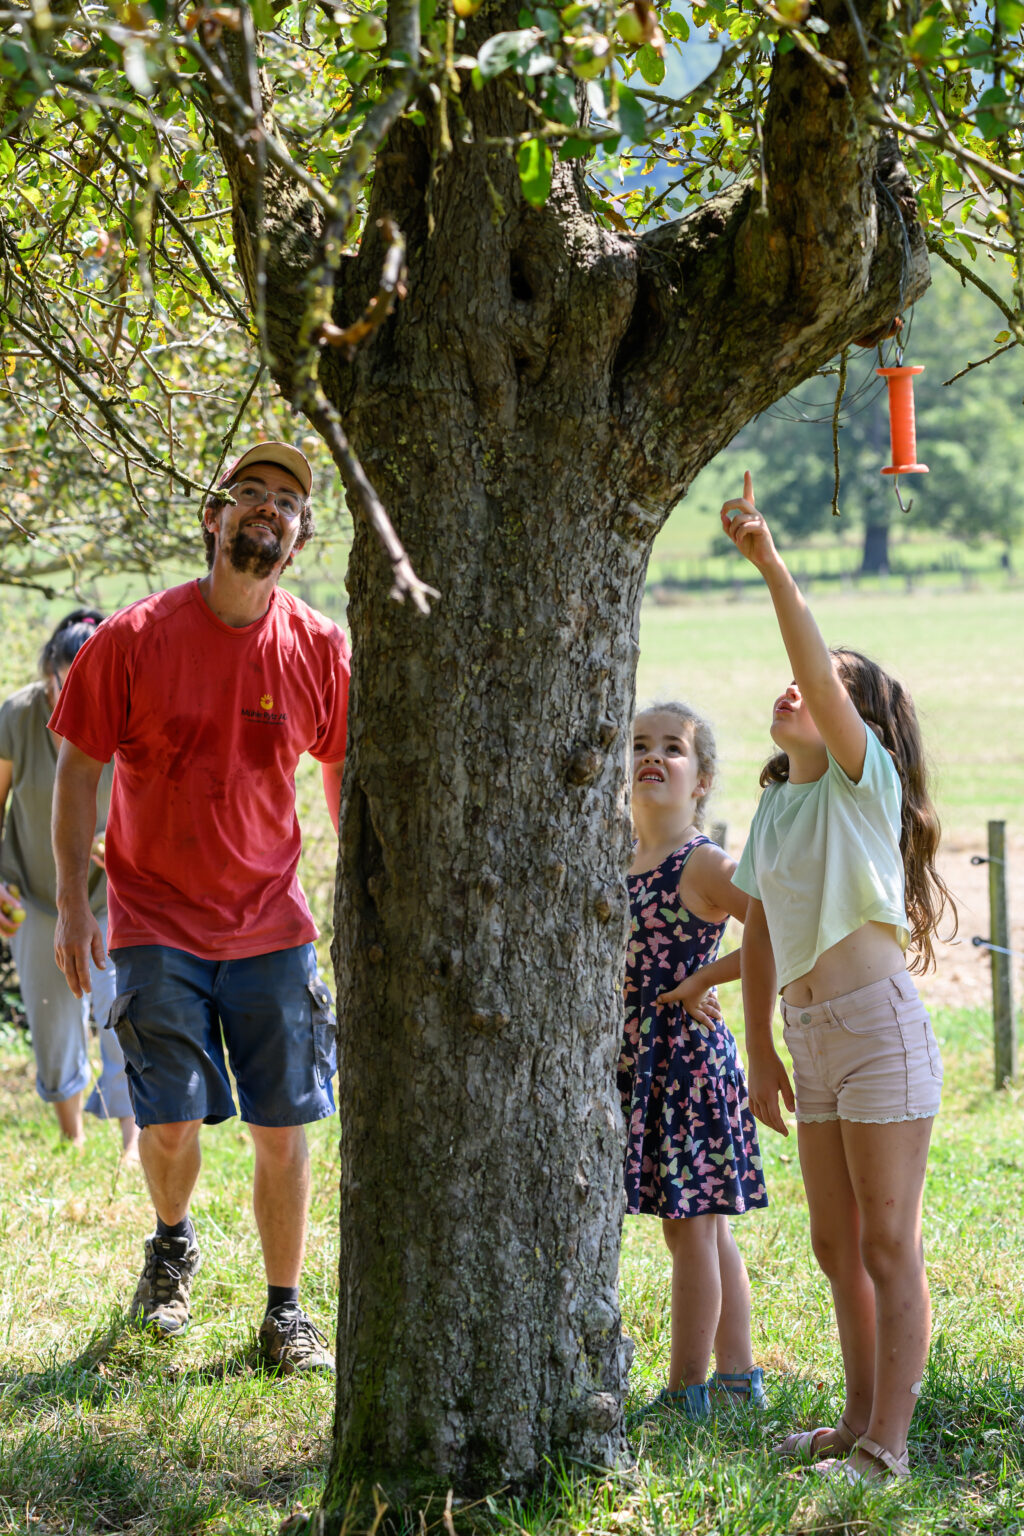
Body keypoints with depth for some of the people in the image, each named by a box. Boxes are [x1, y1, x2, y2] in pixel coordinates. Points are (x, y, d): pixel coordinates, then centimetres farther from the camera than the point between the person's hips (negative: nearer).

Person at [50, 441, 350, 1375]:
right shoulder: (134, 639, -9)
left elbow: (345, 773, 12)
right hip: (157, 922, -2)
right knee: (171, 1124, -5)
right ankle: (173, 1244, 28)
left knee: (283, 1128, 1)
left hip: (272, 925, 2)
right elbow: (79, 769, -1)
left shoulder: (320, 650, -2)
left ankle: (286, 1310, 17)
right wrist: (71, 902, -5)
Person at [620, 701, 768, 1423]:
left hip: (688, 1056, -8)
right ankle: (739, 1378, 22)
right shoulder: (619, 861, 10)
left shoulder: (705, 864, -13)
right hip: (642, 1060, 8)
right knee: (708, 1227, 14)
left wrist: (704, 980, -13)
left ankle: (688, 1389, 4)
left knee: (690, 1226, -2)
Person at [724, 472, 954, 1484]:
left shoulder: (863, 776, -7)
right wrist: (760, 1054, 16)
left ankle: (888, 1446, 1)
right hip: (809, 1032, 8)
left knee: (889, 1247, -3)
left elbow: (821, 674, -24)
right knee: (836, 1245, 14)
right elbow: (759, 934, 17)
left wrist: (771, 566, -29)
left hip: (877, 1023, -8)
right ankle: (861, 1421, 26)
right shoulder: (777, 804, 13)